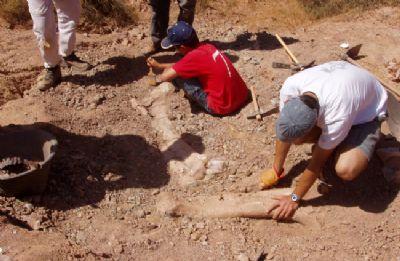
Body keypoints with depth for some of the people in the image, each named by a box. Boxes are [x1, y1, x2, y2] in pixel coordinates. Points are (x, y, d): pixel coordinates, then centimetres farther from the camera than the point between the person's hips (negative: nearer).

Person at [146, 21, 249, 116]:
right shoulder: (207, 47, 6)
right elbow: (182, 65, 23)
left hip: (222, 107, -8)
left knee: (177, 75, -5)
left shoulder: (194, 57, -19)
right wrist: (158, 65, 25)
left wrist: (156, 79, 10)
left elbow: (165, 77, -13)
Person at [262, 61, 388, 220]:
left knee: (346, 171, -31)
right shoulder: (290, 87, -32)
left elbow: (317, 162, -29)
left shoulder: (338, 116, -44)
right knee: (291, 133, -22)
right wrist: (276, 170, -6)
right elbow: (283, 132, -14)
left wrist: (294, 199, -19)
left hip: (366, 112, -5)